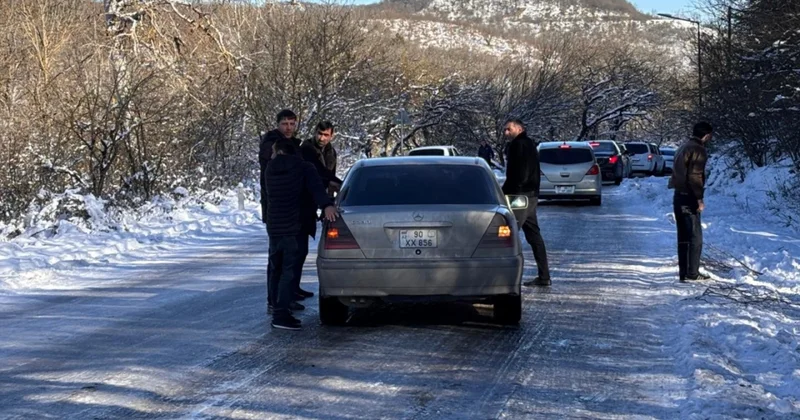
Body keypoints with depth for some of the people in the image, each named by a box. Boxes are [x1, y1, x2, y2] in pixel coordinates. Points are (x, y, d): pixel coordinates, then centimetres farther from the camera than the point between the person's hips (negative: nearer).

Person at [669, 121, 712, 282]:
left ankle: (683, 273, 13)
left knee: (683, 237, 11)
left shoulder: (683, 148, 17)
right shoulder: (698, 150, -12)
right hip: (689, 198, -9)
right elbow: (694, 176, -20)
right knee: (695, 237, -3)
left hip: (678, 196, 9)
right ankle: (692, 273, -4)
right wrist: (700, 199, -17)